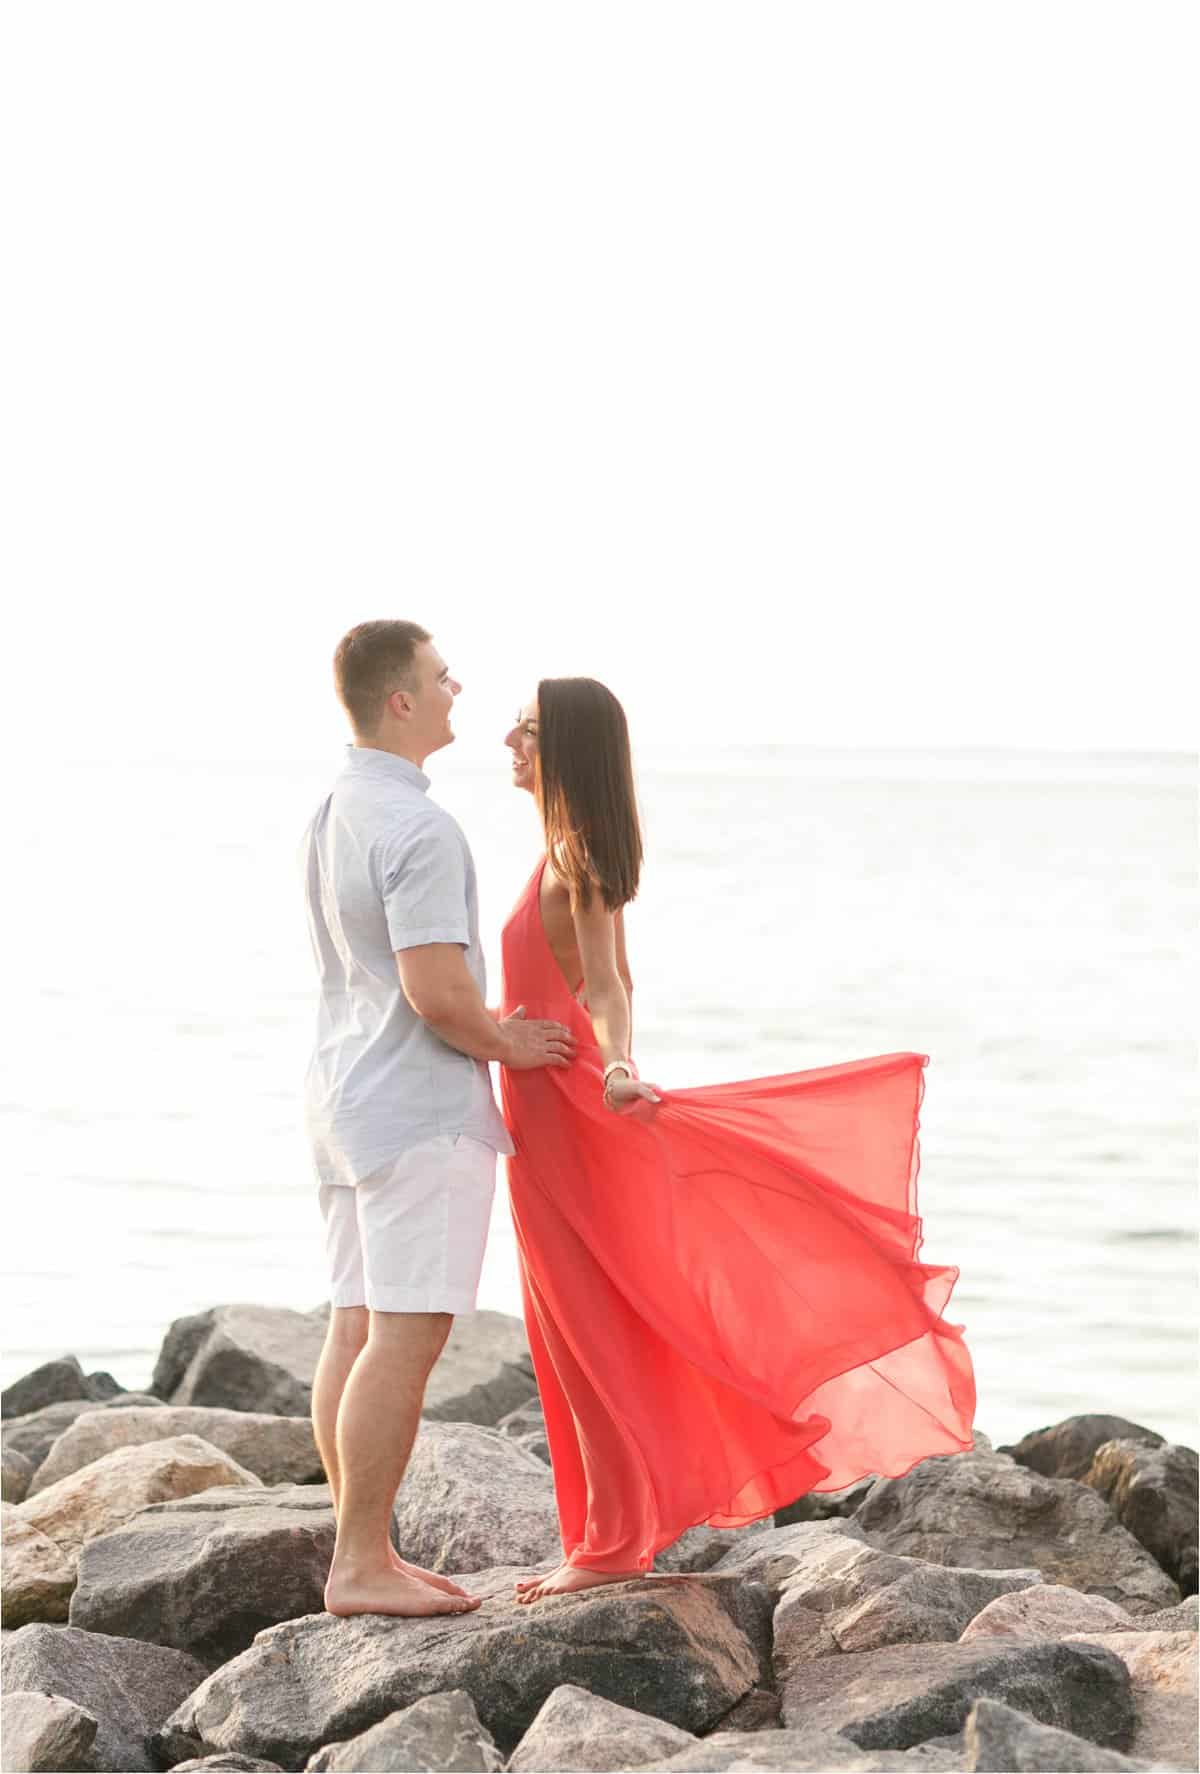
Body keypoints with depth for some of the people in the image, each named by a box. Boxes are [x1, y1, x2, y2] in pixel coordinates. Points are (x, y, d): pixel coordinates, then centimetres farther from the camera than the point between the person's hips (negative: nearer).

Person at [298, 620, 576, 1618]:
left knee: (357, 1329, 10)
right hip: (422, 1106, -10)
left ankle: (365, 1553, 14)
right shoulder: (419, 830, -18)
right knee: (406, 1337, -8)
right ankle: (362, 1565, -7)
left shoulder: (332, 814, 13)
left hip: (348, 1093, 10)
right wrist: (507, 1045, -5)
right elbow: (435, 990, -23)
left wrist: (492, 1027, 15)